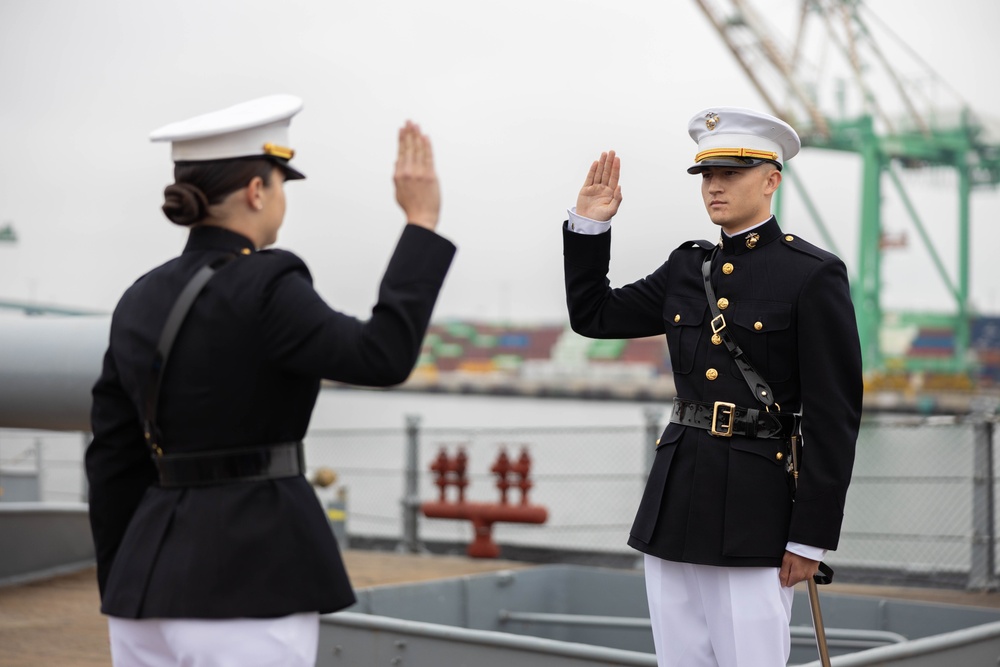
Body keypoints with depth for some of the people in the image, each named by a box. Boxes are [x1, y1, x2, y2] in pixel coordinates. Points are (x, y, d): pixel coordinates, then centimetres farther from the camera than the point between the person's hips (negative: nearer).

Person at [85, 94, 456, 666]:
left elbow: (113, 462, 13)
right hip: (247, 580, -8)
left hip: (153, 574, 8)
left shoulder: (142, 302, 10)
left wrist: (123, 598, 19)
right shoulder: (261, 289, -13)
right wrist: (421, 223, -10)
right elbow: (383, 357, -14)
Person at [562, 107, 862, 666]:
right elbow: (593, 315, 19)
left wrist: (812, 536, -12)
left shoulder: (814, 275, -7)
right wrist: (589, 225, 6)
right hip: (675, 496, 6)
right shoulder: (687, 267, 12)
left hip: (753, 507, -6)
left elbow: (835, 418, -9)